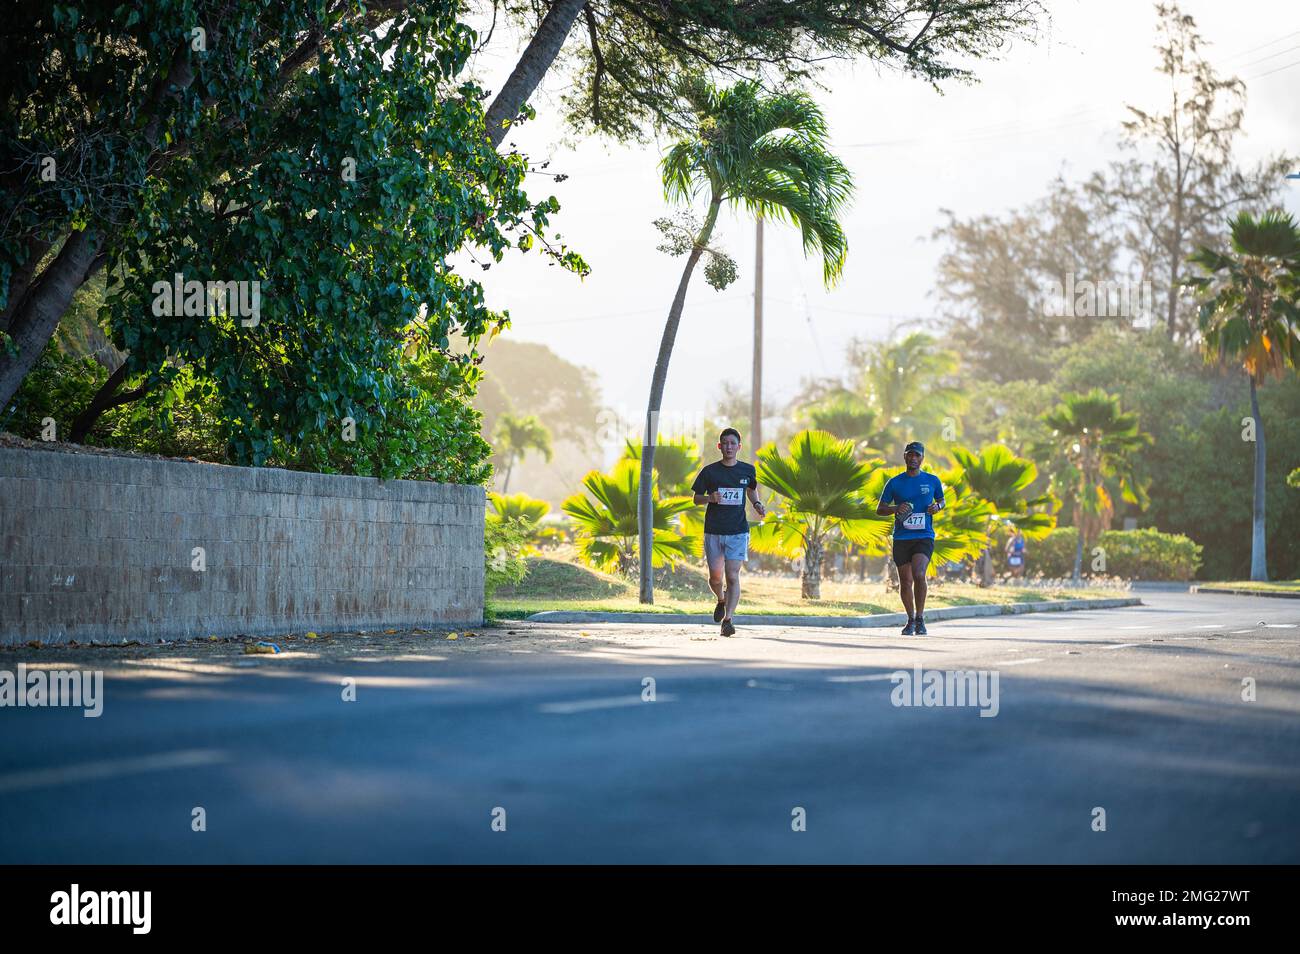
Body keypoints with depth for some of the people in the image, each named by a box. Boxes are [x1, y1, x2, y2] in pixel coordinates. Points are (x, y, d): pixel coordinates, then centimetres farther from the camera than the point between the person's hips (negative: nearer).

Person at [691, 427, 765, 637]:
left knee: (732, 576, -11)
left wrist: (757, 504, 4)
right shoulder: (710, 471, 0)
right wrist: (710, 498, -15)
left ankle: (728, 619, -10)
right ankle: (721, 600, 38)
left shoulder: (747, 470, 5)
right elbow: (696, 499, 6)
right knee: (715, 576, 5)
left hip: (738, 532, 0)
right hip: (713, 531, 1)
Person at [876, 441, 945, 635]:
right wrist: (896, 508, -13)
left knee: (918, 574, -22)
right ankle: (911, 620, 25)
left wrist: (937, 506, -2)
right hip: (901, 538, 1)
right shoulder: (895, 483, 4)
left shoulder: (932, 481, 6)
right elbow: (879, 510, 7)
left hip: (924, 537, -1)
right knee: (905, 581, 5)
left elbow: (941, 500, 22)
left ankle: (920, 618, -8)